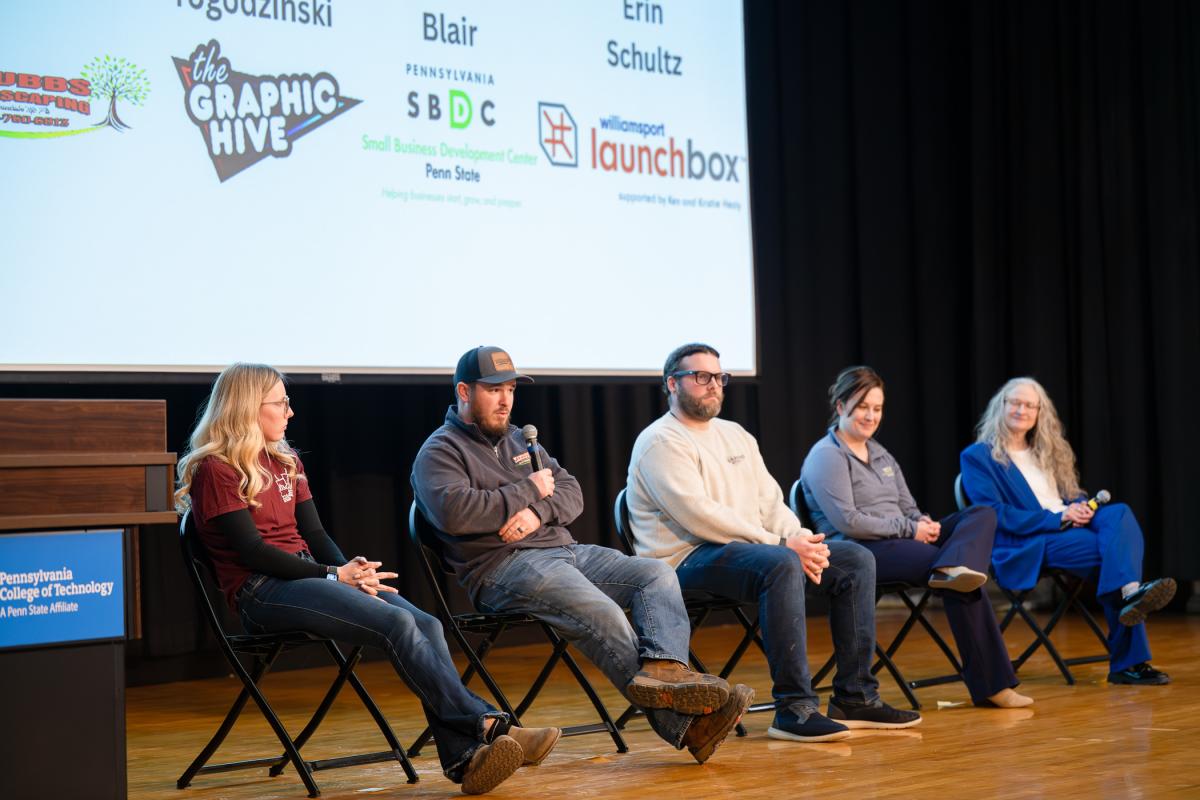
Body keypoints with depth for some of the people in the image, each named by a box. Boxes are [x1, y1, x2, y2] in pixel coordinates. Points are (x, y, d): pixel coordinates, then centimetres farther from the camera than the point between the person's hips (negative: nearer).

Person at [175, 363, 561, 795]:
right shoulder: (216, 470, -3)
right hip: (261, 592, -7)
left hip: (307, 575, 8)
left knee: (426, 624, -18)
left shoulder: (285, 461, 21)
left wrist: (350, 569, -6)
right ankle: (487, 727, -28)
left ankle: (463, 758, -31)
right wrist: (334, 576, -15)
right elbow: (250, 551, -12)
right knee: (397, 623, -28)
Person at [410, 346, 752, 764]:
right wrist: (528, 490, -7)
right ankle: (683, 724, -33)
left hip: (564, 549, 8)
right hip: (504, 566, -8)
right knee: (601, 613, -31)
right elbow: (454, 512, -18)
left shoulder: (518, 439, 25)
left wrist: (539, 511, -7)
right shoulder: (439, 452, 2)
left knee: (657, 575, -14)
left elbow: (571, 493, 18)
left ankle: (664, 668, -40)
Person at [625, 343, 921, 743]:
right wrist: (782, 544, -19)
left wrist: (801, 540, -7)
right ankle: (794, 708, -34)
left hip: (751, 546, 9)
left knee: (856, 560, -1)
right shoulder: (662, 442, -8)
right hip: (689, 559, -9)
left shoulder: (735, 435, 21)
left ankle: (855, 697, -2)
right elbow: (700, 516, -19)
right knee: (781, 565, -37)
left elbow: (769, 500, 16)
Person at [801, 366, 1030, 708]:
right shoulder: (827, 456, -6)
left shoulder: (879, 453, 24)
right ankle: (989, 684, -31)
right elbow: (847, 522, -17)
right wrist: (909, 529, -14)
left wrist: (922, 521, -3)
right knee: (961, 580, -29)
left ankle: (952, 569, -46)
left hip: (899, 541, 9)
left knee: (982, 514, -13)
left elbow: (908, 507, 24)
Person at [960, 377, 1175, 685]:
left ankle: (1131, 592, -42)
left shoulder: (1046, 452, 25)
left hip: (1068, 528, 6)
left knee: (1118, 513, -26)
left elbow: (1073, 497, 25)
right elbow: (994, 514, -9)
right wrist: (1056, 519, -16)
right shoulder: (977, 457, 3)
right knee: (1113, 549, -29)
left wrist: (1081, 507, -2)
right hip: (1024, 545, -6)